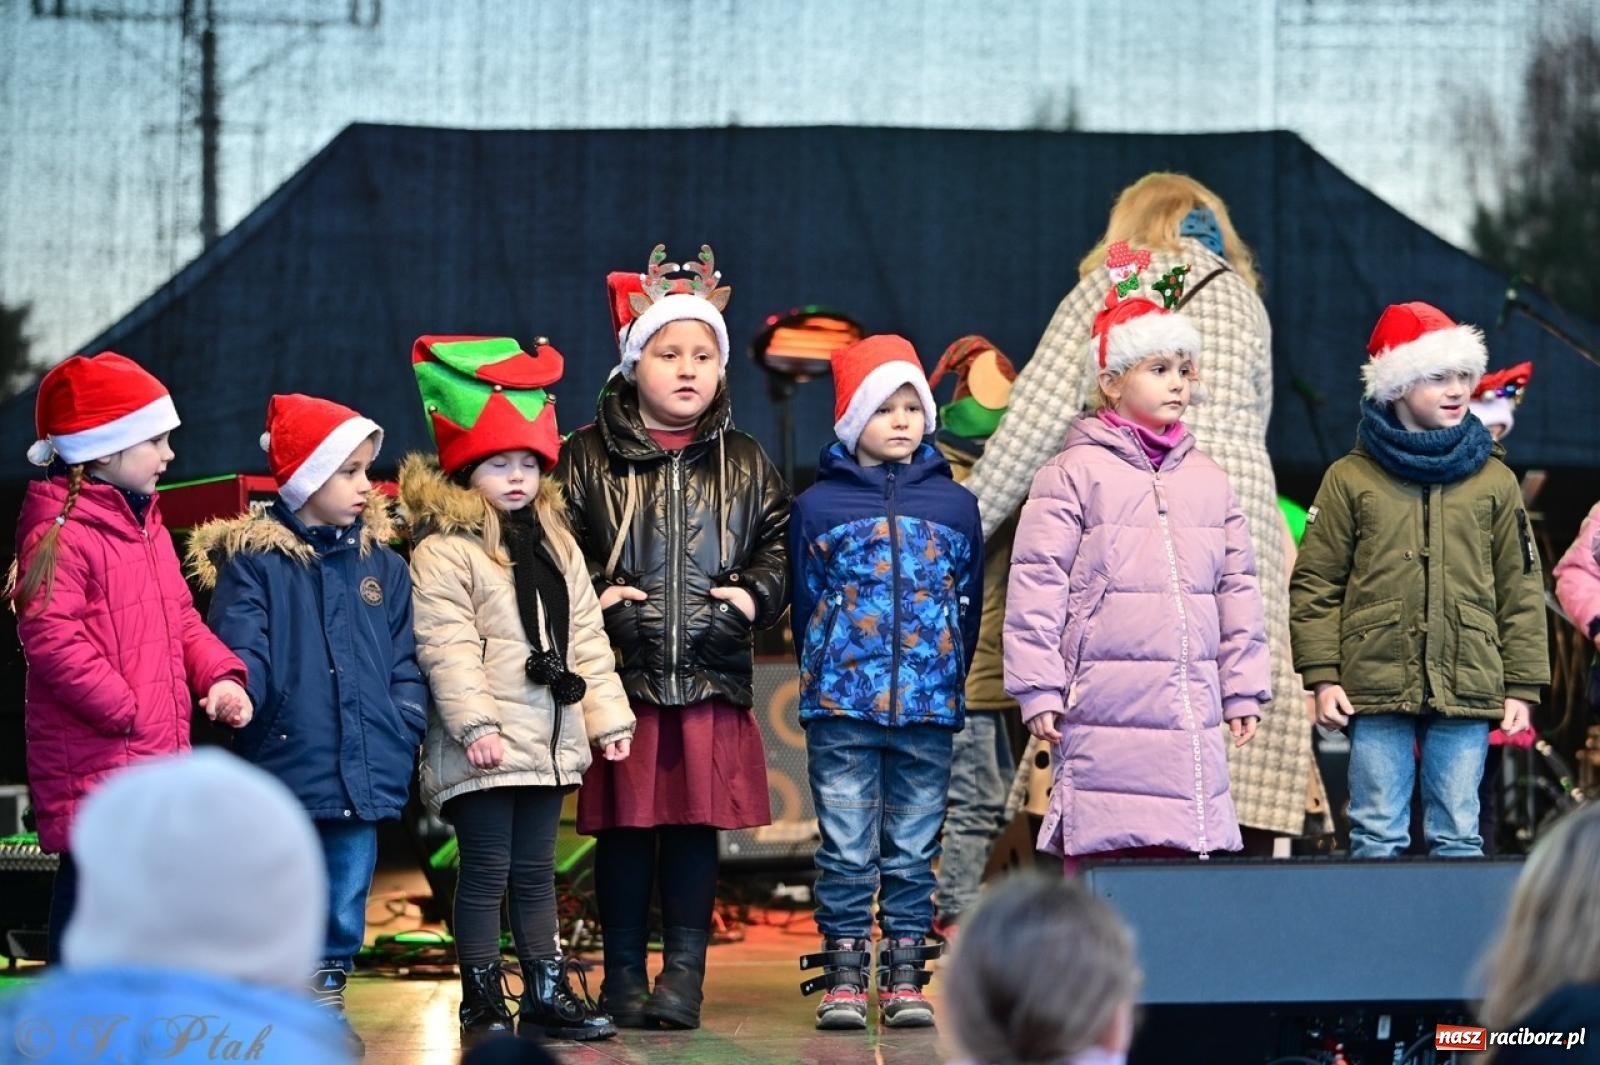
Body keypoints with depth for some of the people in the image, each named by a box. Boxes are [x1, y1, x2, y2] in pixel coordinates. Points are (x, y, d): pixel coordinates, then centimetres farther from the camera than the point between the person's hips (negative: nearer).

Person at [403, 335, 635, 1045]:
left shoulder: (556, 546, 15)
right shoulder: (443, 553, -8)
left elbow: (586, 637, 16)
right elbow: (448, 648, -15)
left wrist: (608, 717, 11)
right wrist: (475, 725, -22)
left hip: (550, 738, 7)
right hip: (487, 746, -6)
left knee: (535, 872, 13)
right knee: (486, 872, -3)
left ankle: (548, 993, 17)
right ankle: (482, 1004, 3)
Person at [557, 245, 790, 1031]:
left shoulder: (744, 464, 12)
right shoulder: (588, 458, 2)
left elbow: (780, 545, 15)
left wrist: (754, 593, -2)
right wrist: (597, 597, -12)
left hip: (712, 677, 2)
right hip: (619, 674, -2)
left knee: (698, 823, 3)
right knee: (624, 827, 2)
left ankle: (684, 969, 11)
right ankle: (624, 973, 12)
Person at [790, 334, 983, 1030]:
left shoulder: (954, 505, 8)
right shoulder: (818, 505, 3)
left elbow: (970, 606, 11)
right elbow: (805, 606, 7)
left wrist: (947, 685, 8)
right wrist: (823, 684, 6)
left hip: (928, 710, 2)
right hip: (841, 710, -1)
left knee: (913, 852, 6)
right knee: (845, 851, 1)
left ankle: (905, 978, 12)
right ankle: (843, 977, 7)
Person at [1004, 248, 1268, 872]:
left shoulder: (1208, 480, 15)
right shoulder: (1074, 474, -1)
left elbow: (1237, 587, 18)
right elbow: (1036, 586, -4)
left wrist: (1244, 688, 14)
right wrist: (1038, 690, -9)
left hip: (1191, 708, 5)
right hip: (1104, 704, -5)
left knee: (1183, 850, 4)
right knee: (1099, 851, -6)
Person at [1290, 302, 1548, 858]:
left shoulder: (1494, 480, 11)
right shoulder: (1350, 479, 5)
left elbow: (1521, 590, 10)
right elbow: (1315, 585, 4)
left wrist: (1523, 686, 5)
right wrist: (1322, 676, -5)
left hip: (1469, 688, 1)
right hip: (1376, 687, -1)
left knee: (1458, 837, 4)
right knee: (1377, 837, 0)